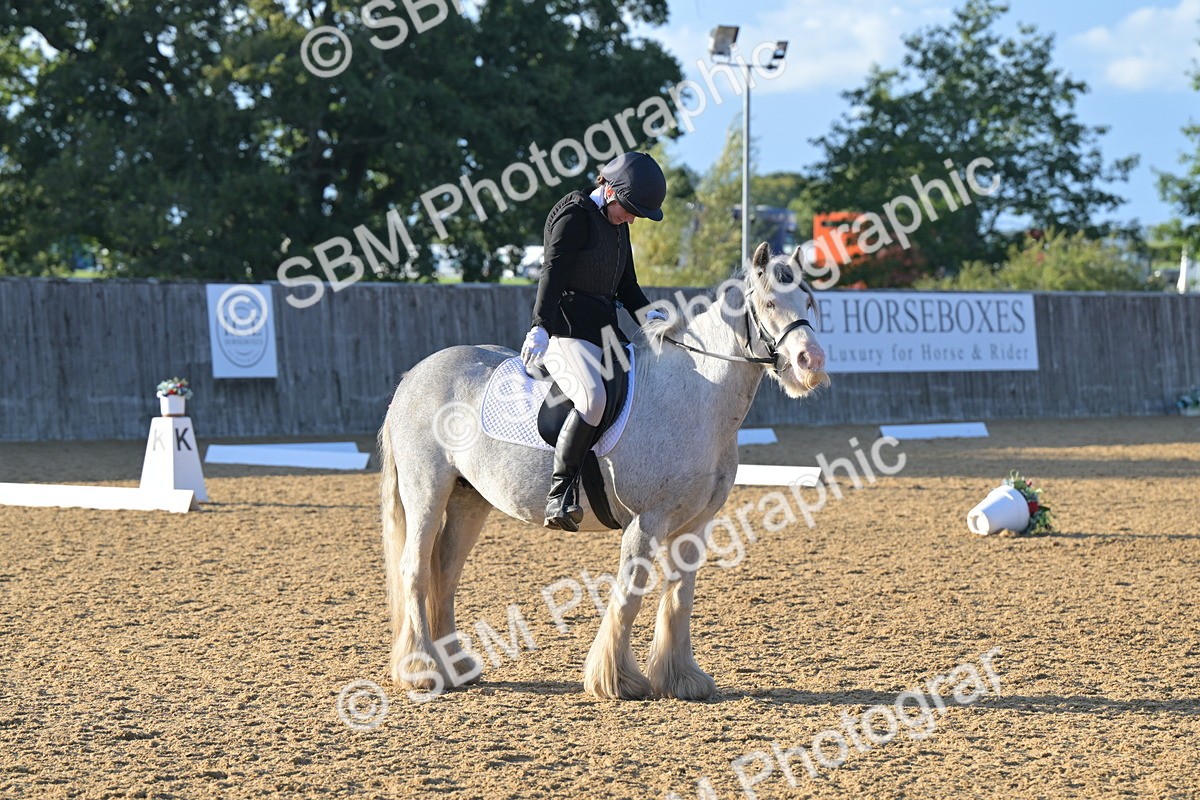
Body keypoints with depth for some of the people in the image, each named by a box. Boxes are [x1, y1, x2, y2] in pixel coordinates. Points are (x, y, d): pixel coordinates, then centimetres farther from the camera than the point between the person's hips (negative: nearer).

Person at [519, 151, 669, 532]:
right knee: (593, 398, -31)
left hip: (605, 330, 10)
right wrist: (541, 327, -30)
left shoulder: (618, 224, 18)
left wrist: (647, 313, 2)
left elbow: (626, 285, 22)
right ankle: (560, 492, -31)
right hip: (566, 329, -10)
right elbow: (553, 273, -18)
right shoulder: (574, 215, -8)